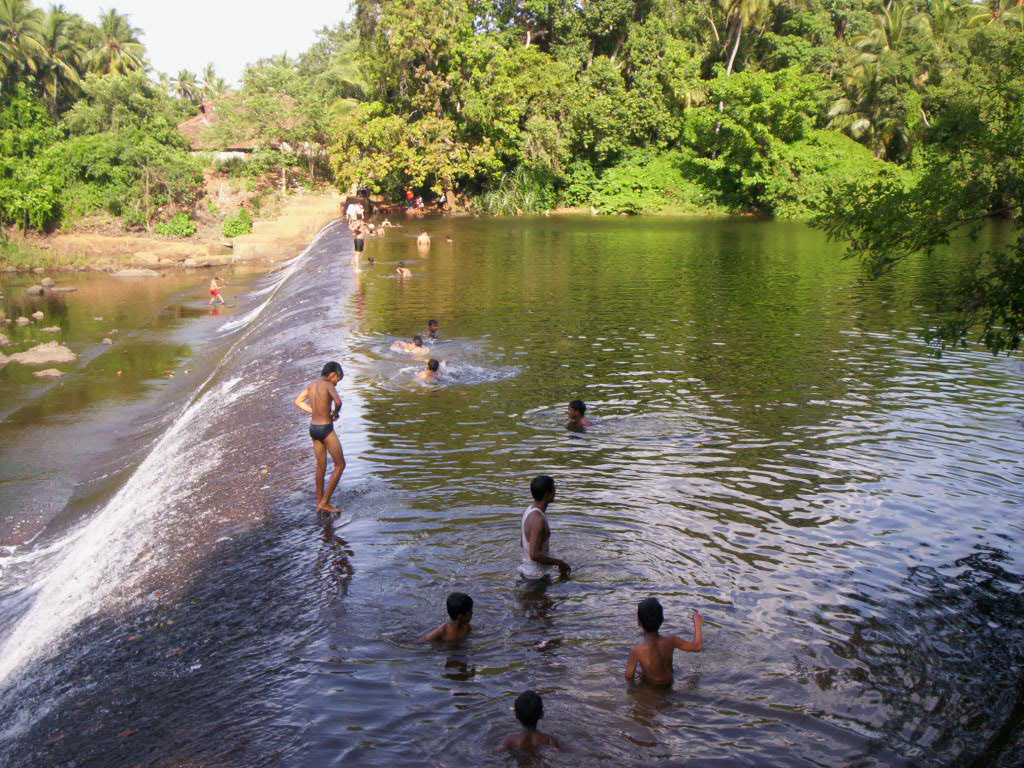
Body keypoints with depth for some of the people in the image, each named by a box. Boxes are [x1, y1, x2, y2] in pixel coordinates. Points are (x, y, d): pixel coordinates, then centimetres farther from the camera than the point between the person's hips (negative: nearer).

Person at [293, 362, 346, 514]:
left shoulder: (312, 385, 9)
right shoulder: (328, 385, -14)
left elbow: (298, 401, 21)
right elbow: (338, 401, -31)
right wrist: (335, 413, -9)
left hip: (313, 428, 8)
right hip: (326, 429, -8)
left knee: (321, 467, 17)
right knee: (340, 465, 4)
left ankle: (319, 503, 23)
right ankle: (324, 502, 1)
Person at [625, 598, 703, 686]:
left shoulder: (636, 651, -31)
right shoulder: (670, 641, -21)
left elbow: (629, 676, -18)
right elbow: (697, 647, -7)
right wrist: (698, 624, 8)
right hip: (668, 685, 4)